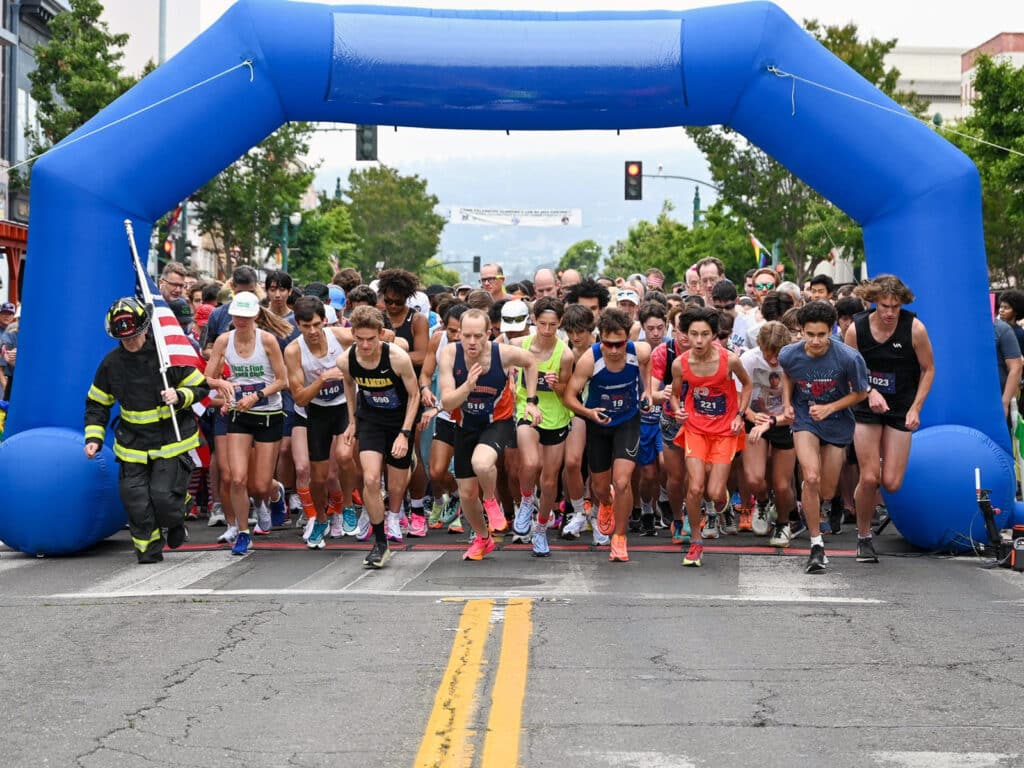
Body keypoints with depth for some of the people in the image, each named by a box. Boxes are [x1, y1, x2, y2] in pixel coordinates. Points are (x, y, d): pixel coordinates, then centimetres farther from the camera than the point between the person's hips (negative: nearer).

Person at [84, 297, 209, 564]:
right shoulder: (111, 363, 1)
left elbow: (200, 387, -2)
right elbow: (97, 404, 11)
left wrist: (180, 396, -22)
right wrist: (94, 438, 0)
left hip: (171, 440, -3)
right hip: (133, 442, 4)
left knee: (164, 496, -12)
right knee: (136, 500, -3)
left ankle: (175, 525, 22)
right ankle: (149, 550, 15)